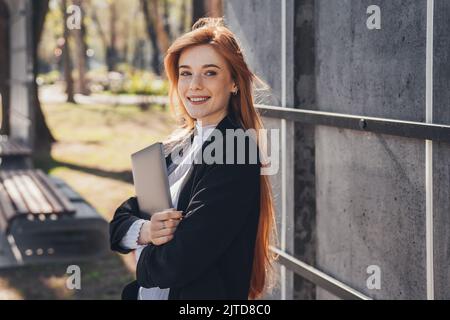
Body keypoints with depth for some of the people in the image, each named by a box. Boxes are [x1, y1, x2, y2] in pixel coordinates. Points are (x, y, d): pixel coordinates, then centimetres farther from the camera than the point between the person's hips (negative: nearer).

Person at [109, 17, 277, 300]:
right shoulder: (176, 148, 4)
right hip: (146, 293, 7)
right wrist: (144, 231, -19)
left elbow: (177, 265, -25)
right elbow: (120, 222, 2)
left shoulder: (235, 155, -21)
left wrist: (145, 255, -5)